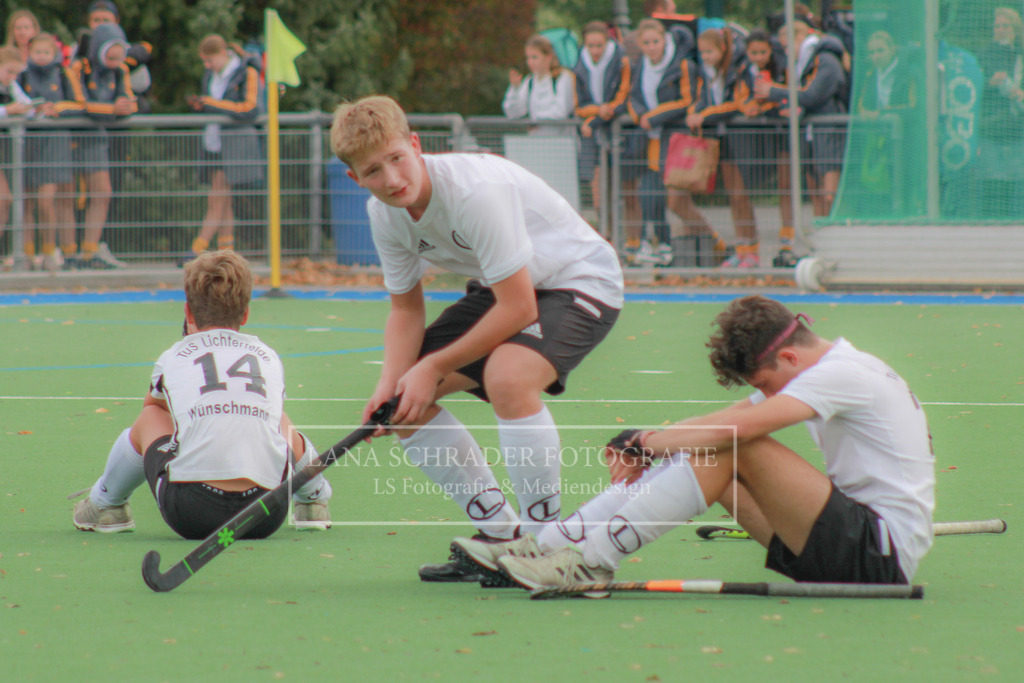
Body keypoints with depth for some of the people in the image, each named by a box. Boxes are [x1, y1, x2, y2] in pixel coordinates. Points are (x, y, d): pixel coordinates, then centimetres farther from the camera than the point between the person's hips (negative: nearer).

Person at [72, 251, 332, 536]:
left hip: (190, 516, -2)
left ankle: (103, 504, 49)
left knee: (148, 418, 29)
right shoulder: (270, 358, 19)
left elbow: (153, 405, 42)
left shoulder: (172, 358, 16)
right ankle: (314, 502, 58)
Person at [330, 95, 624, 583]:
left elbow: (518, 309, -31)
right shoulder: (385, 214, -9)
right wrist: (389, 386, -15)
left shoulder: (476, 191, -33)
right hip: (503, 290, 9)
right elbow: (406, 310, 3)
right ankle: (502, 533, 11)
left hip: (581, 280, -9)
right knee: (407, 400, 0)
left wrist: (435, 367, -22)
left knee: (506, 376, -36)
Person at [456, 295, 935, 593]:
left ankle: (593, 558, -20)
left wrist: (648, 443, -11)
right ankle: (551, 544, -6)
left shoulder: (842, 374, -15)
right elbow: (728, 421, 11)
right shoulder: (828, 371, 16)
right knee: (710, 455, -1)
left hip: (885, 550, -10)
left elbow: (733, 427, -24)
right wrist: (649, 452, -5)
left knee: (736, 448, -21)